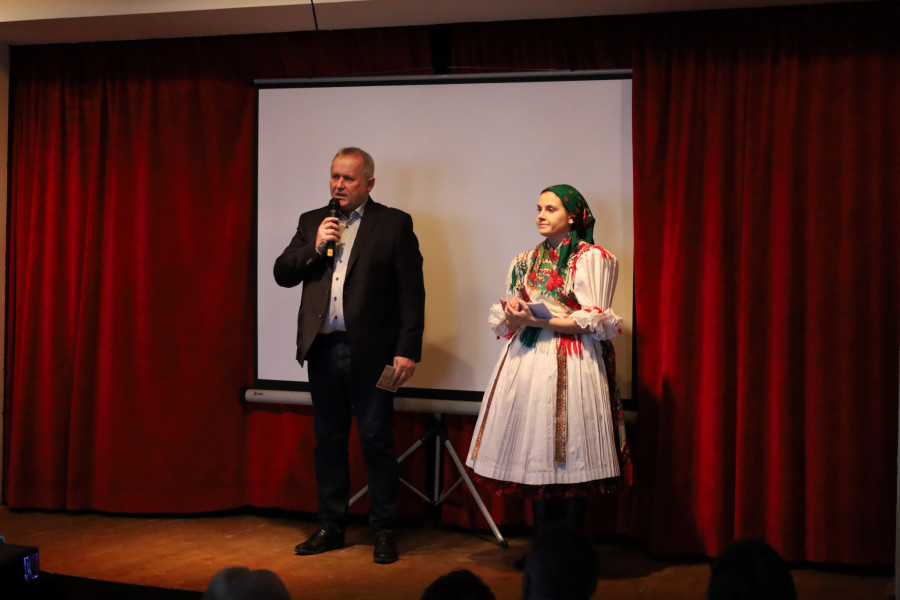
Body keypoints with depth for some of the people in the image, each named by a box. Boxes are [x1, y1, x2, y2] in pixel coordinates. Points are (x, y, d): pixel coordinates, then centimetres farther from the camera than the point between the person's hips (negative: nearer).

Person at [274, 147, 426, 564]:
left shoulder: (394, 224, 0)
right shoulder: (312, 222, 14)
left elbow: (411, 291, -4)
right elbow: (282, 274, 10)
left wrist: (407, 351, -11)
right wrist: (315, 248, -7)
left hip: (370, 352, -4)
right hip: (323, 348, 4)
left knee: (376, 440, 0)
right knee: (328, 440, 11)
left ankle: (384, 532, 9)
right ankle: (331, 527, 22)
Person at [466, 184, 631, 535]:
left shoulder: (592, 258, 0)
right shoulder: (525, 262, 18)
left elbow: (594, 322, -8)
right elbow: (505, 323, 17)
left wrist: (537, 320, -15)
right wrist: (512, 316, -7)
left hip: (570, 366, -5)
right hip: (527, 361, 5)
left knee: (570, 458, -6)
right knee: (535, 457, 3)